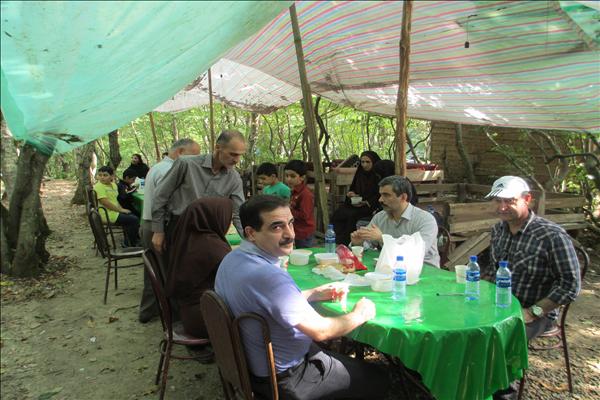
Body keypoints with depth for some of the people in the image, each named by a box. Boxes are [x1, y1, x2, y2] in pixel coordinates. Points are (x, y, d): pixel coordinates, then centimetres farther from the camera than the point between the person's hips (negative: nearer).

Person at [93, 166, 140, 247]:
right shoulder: (99, 187, -16)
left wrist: (122, 209, 3)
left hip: (115, 212, 10)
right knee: (134, 220, -12)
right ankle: (132, 245, 3)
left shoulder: (113, 185, 13)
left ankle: (127, 243, 22)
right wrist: (120, 210, -16)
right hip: (107, 215, -10)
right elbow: (105, 203, -22)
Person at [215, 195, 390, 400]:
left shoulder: (232, 259, -5)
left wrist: (313, 294, 9)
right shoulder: (268, 276, -35)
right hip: (283, 380, -9)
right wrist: (360, 314, -9)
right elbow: (320, 330, -27)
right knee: (378, 380, 9)